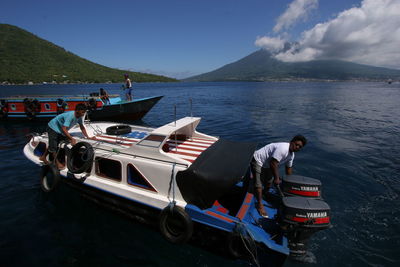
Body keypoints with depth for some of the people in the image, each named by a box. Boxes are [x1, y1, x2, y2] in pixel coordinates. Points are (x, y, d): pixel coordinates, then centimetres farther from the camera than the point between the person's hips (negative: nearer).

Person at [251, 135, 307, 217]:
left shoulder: (291, 155, 0)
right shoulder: (282, 149, -32)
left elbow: (288, 168, 13)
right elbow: (273, 164, -32)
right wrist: (276, 178, -21)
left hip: (267, 164, 10)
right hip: (257, 161, -10)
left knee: (268, 181, 24)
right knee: (259, 184, -11)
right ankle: (260, 205, 0)